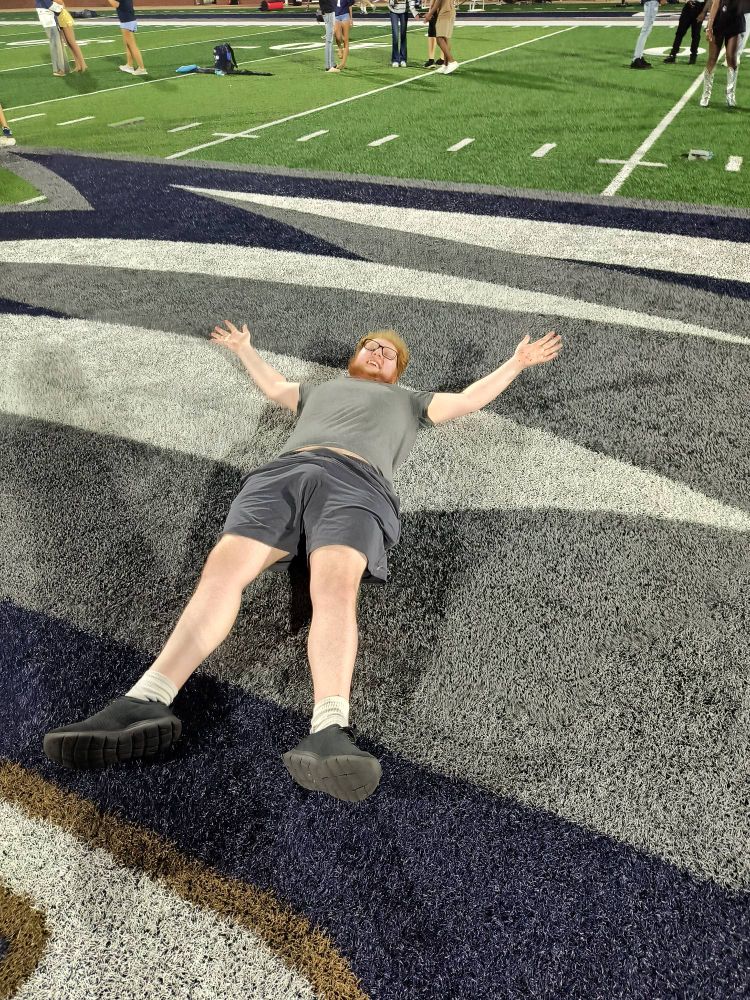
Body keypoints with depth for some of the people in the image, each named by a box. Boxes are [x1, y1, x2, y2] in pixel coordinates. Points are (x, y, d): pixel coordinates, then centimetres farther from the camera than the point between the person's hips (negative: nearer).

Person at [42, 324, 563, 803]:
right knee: (223, 567, -26)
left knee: (336, 585, -35)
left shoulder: (407, 400, 40)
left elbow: (470, 398, 40)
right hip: (284, 469, 3)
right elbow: (273, 385, 61)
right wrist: (243, 348, 72)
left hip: (357, 482, -2)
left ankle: (329, 733, -54)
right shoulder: (321, 388, 46)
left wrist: (518, 361, 44)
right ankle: (146, 704, -37)